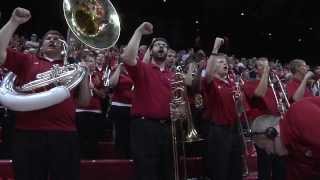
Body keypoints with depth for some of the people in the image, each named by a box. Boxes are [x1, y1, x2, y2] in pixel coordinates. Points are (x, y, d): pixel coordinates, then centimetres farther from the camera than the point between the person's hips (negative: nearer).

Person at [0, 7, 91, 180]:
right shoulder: (27, 61, 14)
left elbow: (84, 102, 15)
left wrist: (84, 75, 0)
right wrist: (14, 22, 0)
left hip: (65, 135, 1)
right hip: (28, 134, -1)